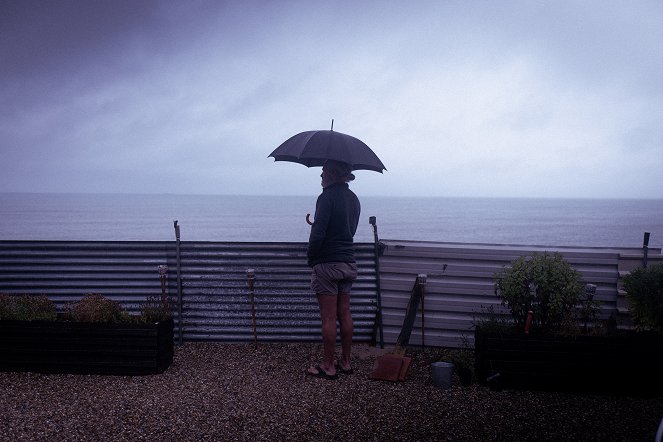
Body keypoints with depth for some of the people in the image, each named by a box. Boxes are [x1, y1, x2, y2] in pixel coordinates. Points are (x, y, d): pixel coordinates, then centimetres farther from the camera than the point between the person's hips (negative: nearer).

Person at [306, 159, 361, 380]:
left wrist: (310, 256, -4)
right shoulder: (353, 198, 12)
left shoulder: (327, 197, -15)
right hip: (348, 263, 8)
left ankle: (328, 366, 6)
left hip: (327, 264, -8)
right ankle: (345, 362, 21)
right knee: (344, 314, 13)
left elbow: (318, 233, -20)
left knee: (329, 317, -1)